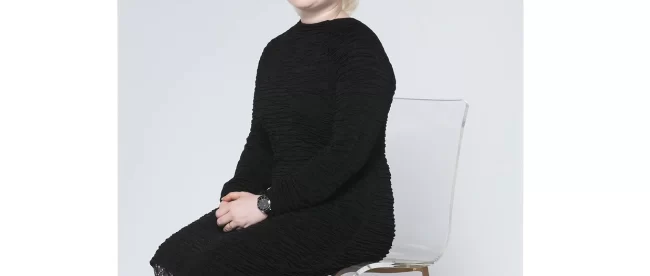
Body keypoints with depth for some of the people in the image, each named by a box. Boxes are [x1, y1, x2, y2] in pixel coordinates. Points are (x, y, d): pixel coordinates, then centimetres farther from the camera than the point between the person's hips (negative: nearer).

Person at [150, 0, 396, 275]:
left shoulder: (360, 46, -10)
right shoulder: (277, 50, 14)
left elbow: (348, 152, -19)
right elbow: (260, 142, 15)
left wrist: (267, 203, -18)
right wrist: (237, 194, -4)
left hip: (352, 217, -7)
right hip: (289, 208, 7)